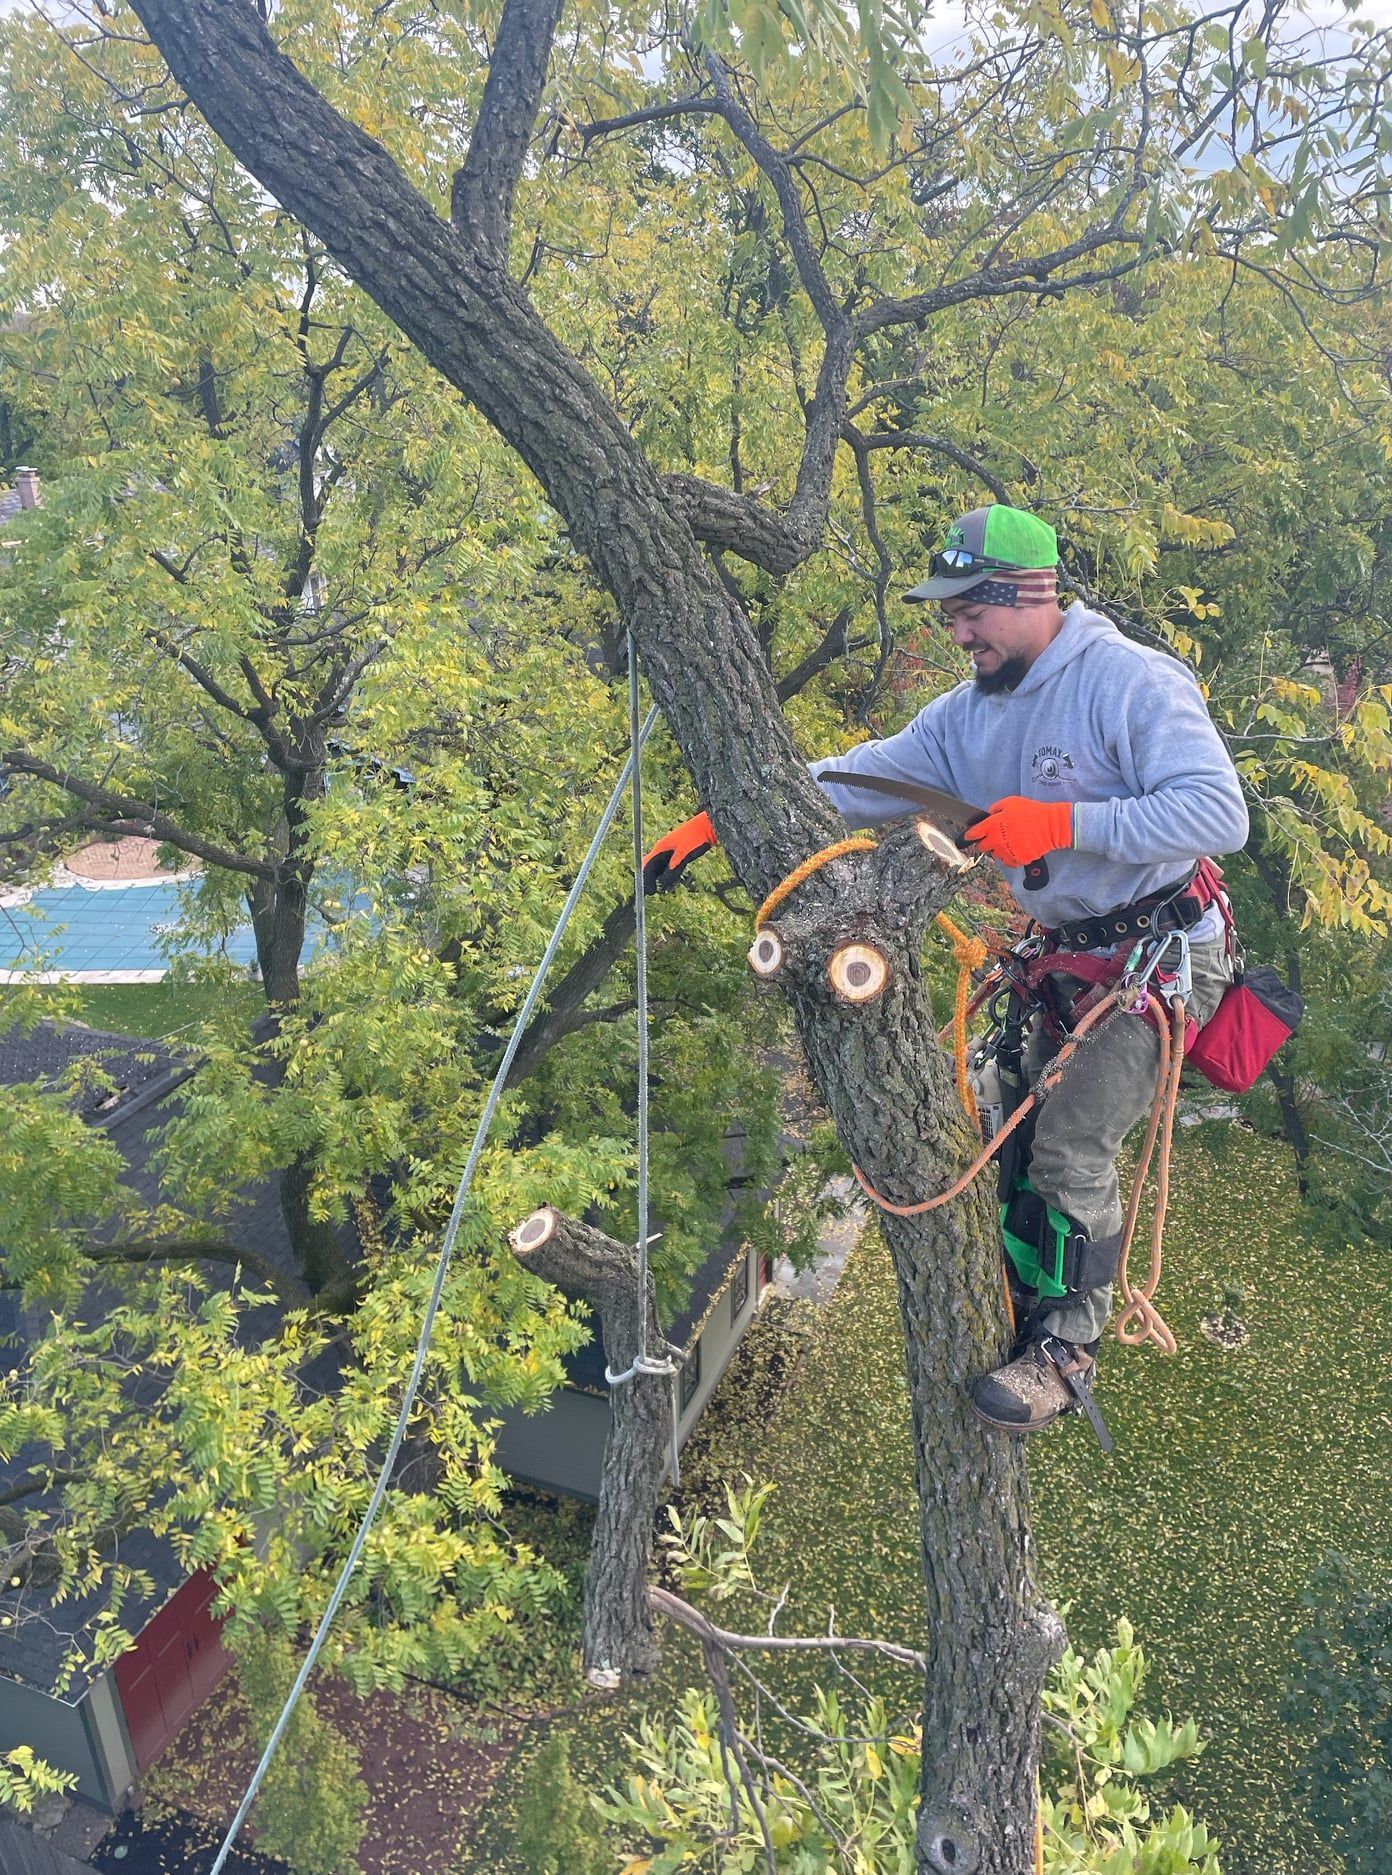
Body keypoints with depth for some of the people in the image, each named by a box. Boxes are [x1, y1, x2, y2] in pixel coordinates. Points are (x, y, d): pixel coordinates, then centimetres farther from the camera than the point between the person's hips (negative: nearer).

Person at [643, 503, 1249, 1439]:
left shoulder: (1133, 681, -19)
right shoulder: (969, 715, 3)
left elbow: (1220, 813, -27)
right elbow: (853, 781, 1)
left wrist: (1063, 823, -30)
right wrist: (718, 820, -8)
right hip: (1072, 958, 7)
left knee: (1073, 1149, -11)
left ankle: (1066, 1352, 7)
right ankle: (1020, 1311, 28)